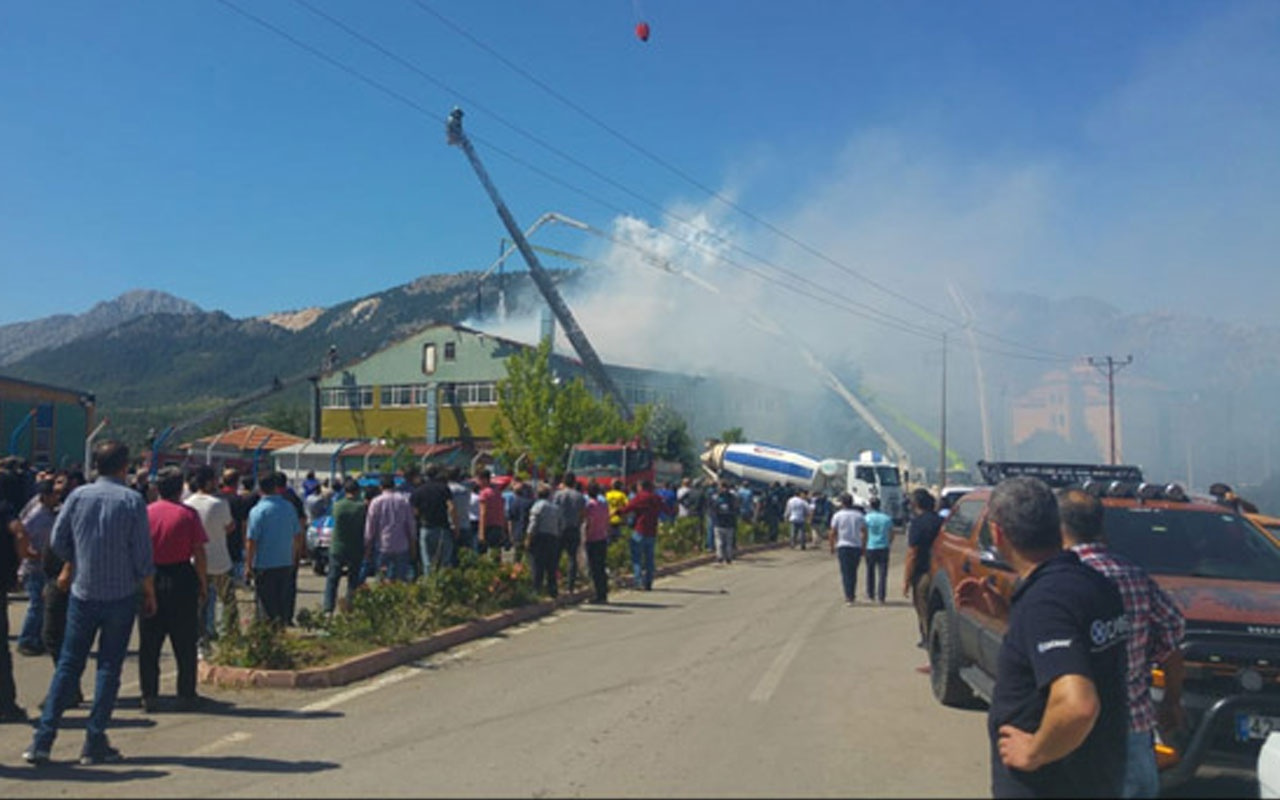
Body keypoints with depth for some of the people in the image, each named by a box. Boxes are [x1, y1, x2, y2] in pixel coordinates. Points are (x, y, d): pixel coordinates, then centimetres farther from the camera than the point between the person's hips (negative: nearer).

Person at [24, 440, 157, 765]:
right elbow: (143, 555, -9)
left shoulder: (79, 496, -1)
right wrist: (150, 593, 2)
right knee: (109, 668, 6)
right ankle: (95, 743, 8)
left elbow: (59, 541, 5)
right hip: (121, 595, -3)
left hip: (83, 593, 3)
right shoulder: (133, 500, -9)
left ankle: (43, 740, 11)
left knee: (68, 665, 12)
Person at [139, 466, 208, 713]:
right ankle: (186, 696, 10)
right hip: (181, 579, -2)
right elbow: (199, 552, -8)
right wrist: (203, 582, 2)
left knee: (149, 642, 11)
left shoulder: (146, 512, 1)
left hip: (150, 579, 2)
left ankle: (149, 696, 12)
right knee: (184, 643, 7)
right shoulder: (188, 514, -6)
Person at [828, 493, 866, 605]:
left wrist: (832, 547, 7)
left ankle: (849, 597, -7)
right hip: (857, 546, 3)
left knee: (845, 572, 0)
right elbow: (864, 533, 3)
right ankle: (853, 596, 22)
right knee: (853, 572, 15)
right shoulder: (859, 515, 5)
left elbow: (832, 534, -4)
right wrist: (863, 547, 10)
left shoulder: (837, 515, -3)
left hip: (843, 546, -3)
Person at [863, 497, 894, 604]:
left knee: (870, 572, 15)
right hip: (883, 548, 1)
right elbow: (891, 535, 5)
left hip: (870, 548, -1)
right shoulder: (887, 518, 0)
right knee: (882, 574, 1)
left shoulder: (867, 517, -6)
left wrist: (862, 549, 2)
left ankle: (870, 595, 26)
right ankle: (881, 597, -3)